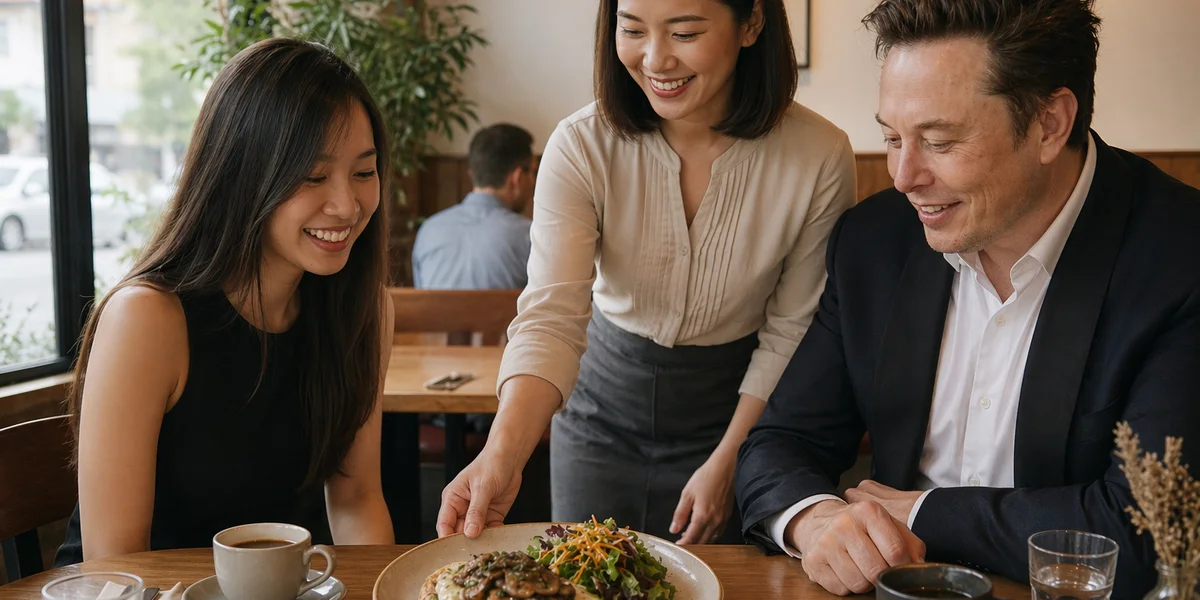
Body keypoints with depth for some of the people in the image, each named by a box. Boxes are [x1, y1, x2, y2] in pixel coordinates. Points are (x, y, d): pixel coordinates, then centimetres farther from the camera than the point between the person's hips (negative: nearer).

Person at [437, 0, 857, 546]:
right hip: (605, 403, 1)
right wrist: (501, 455, -43)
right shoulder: (582, 146, -20)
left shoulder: (819, 157, -19)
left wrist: (725, 466, -10)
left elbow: (791, 333, -10)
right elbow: (550, 316, -28)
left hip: (733, 410, 0)